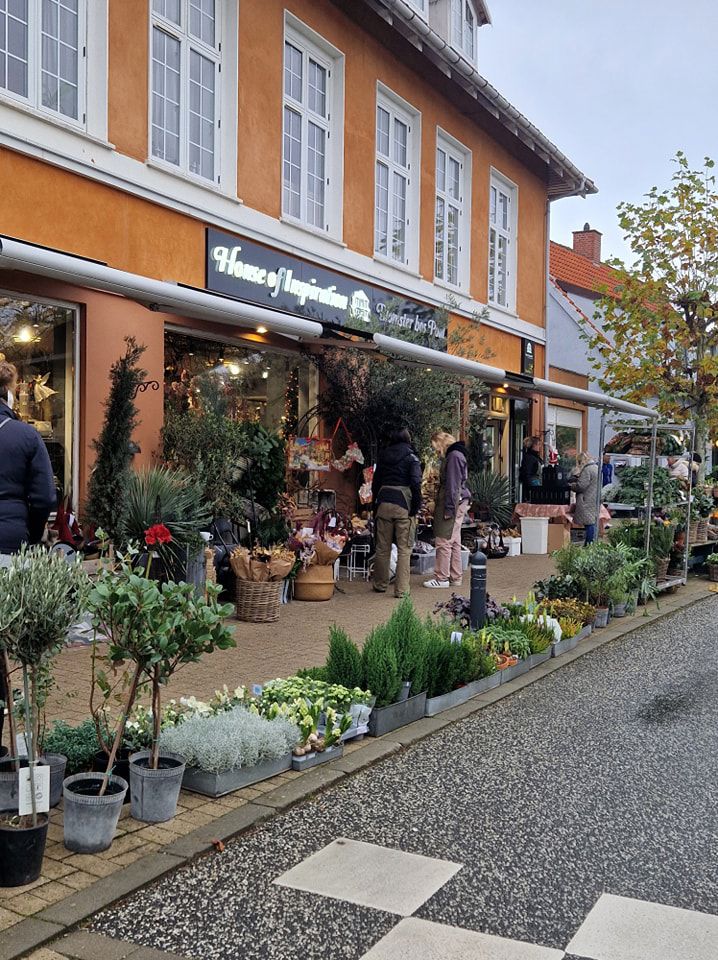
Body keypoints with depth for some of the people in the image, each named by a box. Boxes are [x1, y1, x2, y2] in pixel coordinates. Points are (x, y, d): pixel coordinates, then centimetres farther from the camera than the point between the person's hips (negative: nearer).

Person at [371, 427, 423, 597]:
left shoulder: (383, 455, 12)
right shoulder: (410, 457, -2)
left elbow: (375, 482, 15)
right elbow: (415, 483, -12)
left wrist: (375, 504, 20)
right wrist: (417, 506, -5)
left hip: (384, 502, 4)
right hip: (403, 504, -4)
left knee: (382, 547, 13)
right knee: (404, 549, 1)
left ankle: (380, 585, 24)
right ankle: (401, 589, 0)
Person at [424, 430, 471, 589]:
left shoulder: (454, 456, -14)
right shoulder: (454, 455, 18)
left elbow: (452, 485, -18)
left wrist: (449, 508, -18)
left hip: (452, 502, -10)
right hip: (459, 503, 10)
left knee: (444, 541, -6)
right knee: (454, 541, 13)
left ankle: (442, 578, -2)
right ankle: (455, 577, 18)